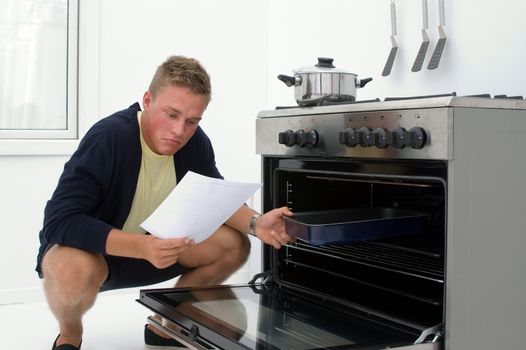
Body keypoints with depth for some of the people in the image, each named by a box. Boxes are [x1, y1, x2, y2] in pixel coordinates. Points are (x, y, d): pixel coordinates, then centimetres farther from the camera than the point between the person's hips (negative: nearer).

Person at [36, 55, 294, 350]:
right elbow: (59, 222, -34)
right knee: (74, 269, -40)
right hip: (89, 247, -5)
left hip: (155, 244, 6)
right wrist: (141, 247, -47)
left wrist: (255, 223, -21)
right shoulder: (108, 138, -30)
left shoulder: (196, 143, -12)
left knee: (234, 245, -11)